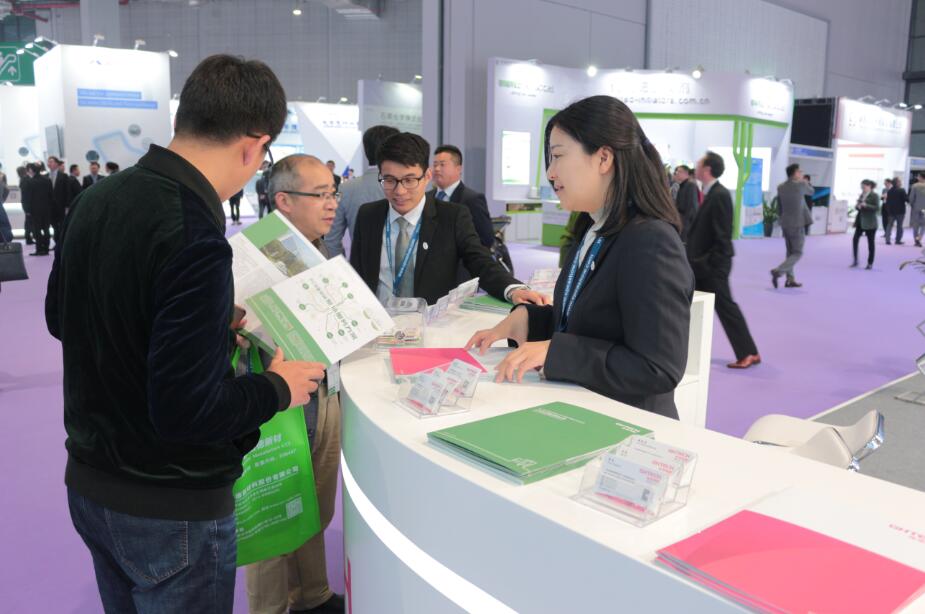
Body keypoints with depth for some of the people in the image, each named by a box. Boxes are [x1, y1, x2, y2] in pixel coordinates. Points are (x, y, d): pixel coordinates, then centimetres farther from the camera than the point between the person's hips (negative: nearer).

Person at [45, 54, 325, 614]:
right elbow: (185, 408, -29)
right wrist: (279, 388, -12)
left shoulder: (96, 200, -3)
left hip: (89, 483, 8)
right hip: (171, 508, -7)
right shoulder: (193, 239, -29)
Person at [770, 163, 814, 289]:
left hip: (785, 224, 6)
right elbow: (811, 191, 9)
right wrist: (802, 180, 19)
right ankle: (778, 271, -18)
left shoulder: (781, 187, 4)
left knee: (790, 252, 14)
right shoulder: (800, 185, -12)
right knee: (797, 253, 0)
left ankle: (790, 279, 14)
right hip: (797, 224, -6)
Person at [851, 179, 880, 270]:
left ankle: (870, 263, 11)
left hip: (869, 222, -6)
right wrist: (857, 206, -3)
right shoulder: (862, 195, 11)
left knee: (870, 242, 3)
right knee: (855, 239, -4)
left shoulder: (874, 196, -8)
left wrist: (866, 205, -26)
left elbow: (877, 208, -15)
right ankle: (855, 260, 6)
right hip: (860, 221, 6)